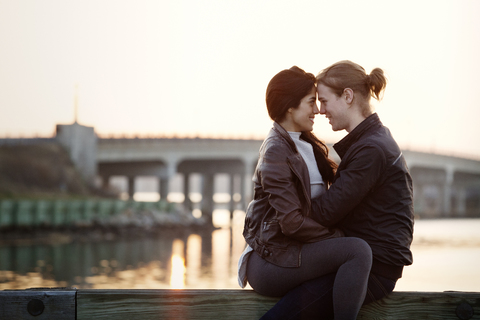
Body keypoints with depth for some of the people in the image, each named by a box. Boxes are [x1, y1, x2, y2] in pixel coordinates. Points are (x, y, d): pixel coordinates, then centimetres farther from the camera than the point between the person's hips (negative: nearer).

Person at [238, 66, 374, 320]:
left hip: (294, 253, 9)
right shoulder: (276, 152, -12)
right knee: (358, 250, -24)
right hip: (270, 262, -9)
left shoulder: (307, 145, 17)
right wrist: (338, 236, -11)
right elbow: (291, 222, -18)